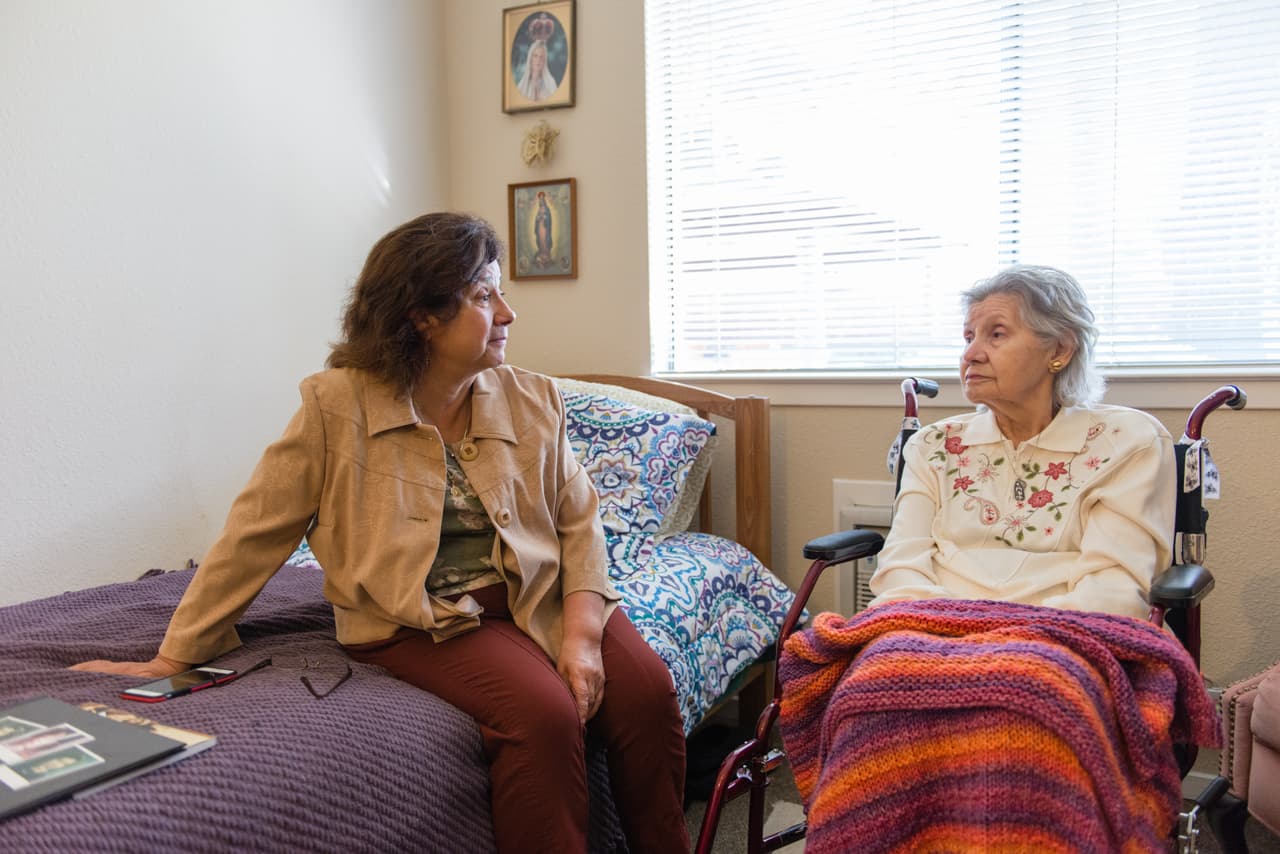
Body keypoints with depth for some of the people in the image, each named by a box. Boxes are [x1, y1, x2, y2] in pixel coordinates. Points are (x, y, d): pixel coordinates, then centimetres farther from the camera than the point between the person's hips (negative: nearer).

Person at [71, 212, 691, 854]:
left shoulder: (533, 403, 2)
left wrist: (581, 633, -12)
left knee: (646, 690, -18)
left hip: (535, 596, 4)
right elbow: (256, 536, -4)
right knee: (544, 713, -29)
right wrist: (174, 658, 0)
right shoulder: (336, 407, -9)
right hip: (421, 621, -4)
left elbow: (578, 522, 4)